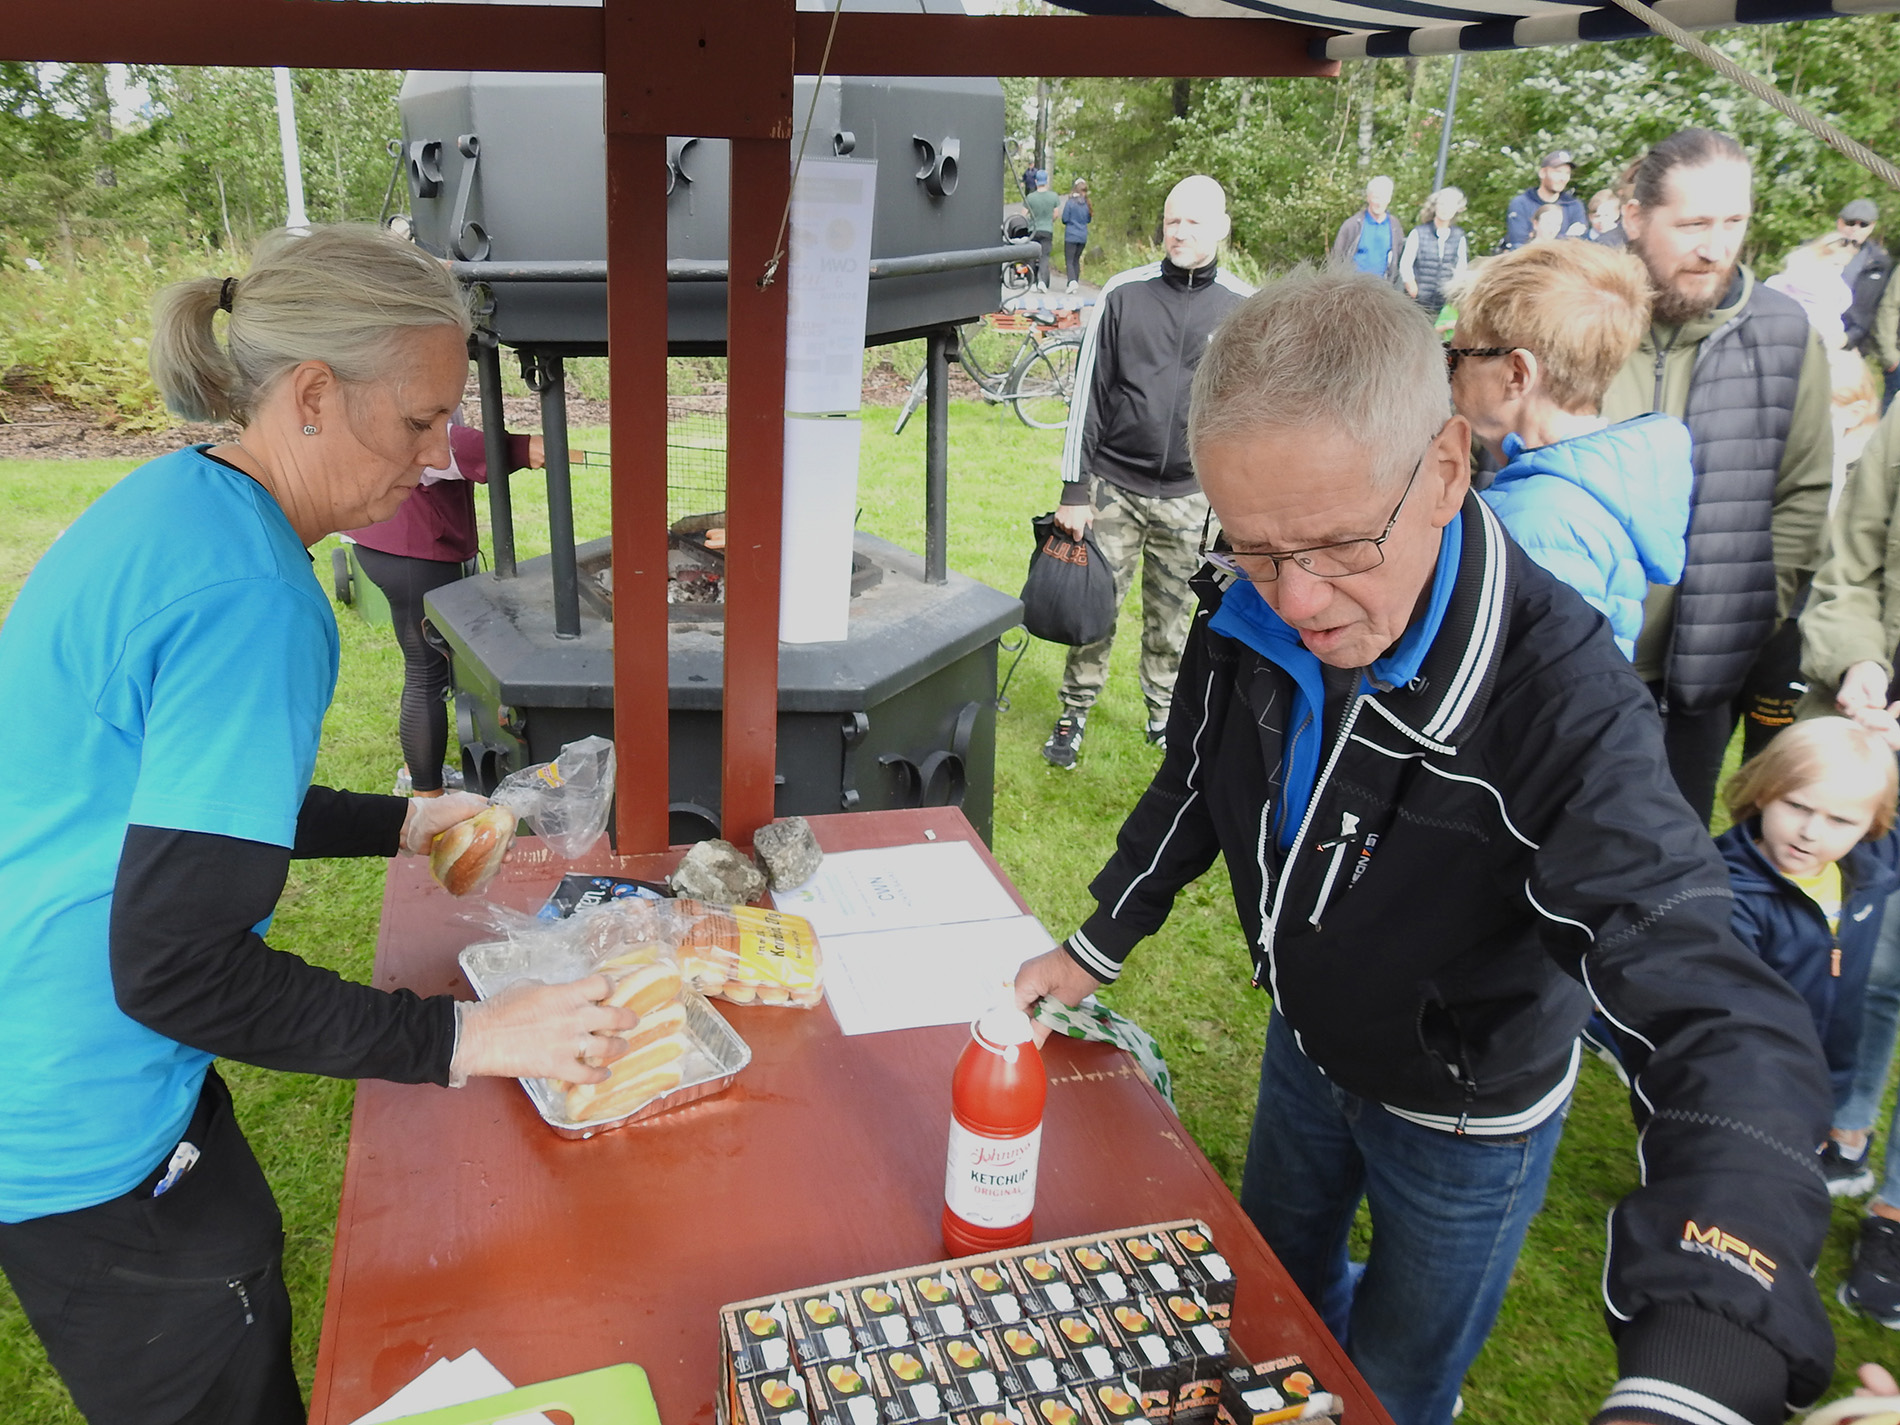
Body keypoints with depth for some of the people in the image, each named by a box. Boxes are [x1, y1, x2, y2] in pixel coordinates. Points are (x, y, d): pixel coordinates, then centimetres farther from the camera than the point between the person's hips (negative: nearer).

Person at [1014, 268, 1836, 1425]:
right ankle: (1333, 1327, 62)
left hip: (1465, 1115, -4)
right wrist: (1097, 948, 7)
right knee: (1278, 1280, 30)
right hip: (1308, 1044, 5)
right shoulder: (1252, 608, -21)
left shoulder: (1560, 699, -38)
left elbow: (1723, 1028, -45)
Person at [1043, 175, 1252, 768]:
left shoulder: (1244, 308, 2)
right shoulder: (1124, 293, 0)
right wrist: (1074, 488, -4)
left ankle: (1164, 712, 30)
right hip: (1113, 486, -1)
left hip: (1190, 496, 1)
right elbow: (1089, 393, 0)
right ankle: (1075, 711, 20)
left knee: (1173, 615, 12)